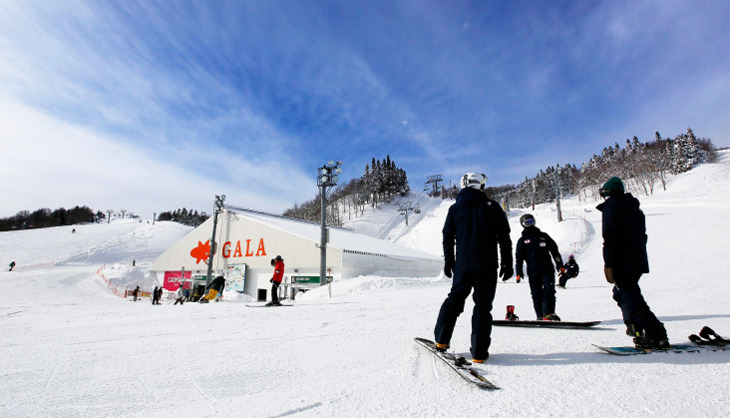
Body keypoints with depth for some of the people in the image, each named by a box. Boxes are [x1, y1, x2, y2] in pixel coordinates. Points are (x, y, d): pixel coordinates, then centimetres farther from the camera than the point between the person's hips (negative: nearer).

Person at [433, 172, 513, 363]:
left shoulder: (455, 209, 5)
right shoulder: (492, 207, -1)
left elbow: (448, 238, 8)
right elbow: (504, 238, 1)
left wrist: (448, 262, 17)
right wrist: (507, 263, 7)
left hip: (463, 265, 2)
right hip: (487, 266, -2)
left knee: (454, 299, 15)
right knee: (483, 305, 4)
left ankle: (441, 340, 18)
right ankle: (479, 352, 7)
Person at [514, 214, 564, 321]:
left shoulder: (543, 236, 14)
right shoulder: (522, 240, 9)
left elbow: (554, 250, 18)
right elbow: (519, 257, 7)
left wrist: (559, 264, 10)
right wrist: (519, 272, 0)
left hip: (547, 269, 1)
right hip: (533, 271, -1)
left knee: (549, 290, -12)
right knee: (536, 294, 2)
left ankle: (548, 313, -13)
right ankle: (540, 316, 8)